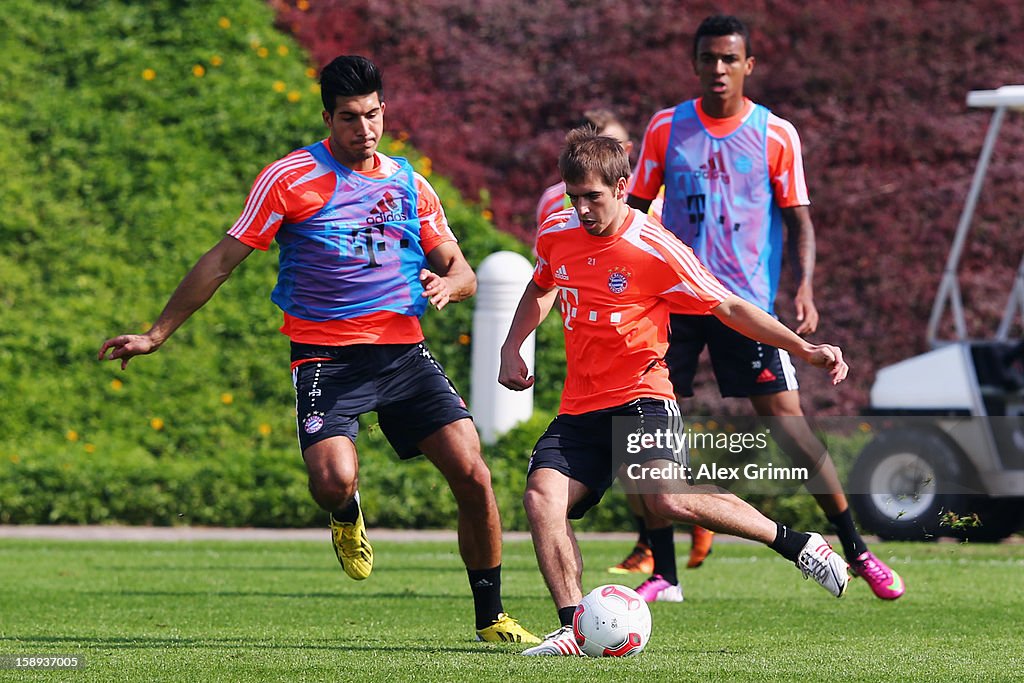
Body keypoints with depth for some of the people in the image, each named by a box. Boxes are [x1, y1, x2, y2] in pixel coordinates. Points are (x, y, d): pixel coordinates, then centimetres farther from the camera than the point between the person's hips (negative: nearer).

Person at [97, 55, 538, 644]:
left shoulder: (408, 184, 12)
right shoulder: (291, 178, -1)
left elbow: (463, 272, 18)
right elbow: (222, 262, 3)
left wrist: (448, 283, -8)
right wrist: (157, 335, 2)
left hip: (404, 351, 3)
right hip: (325, 357, -3)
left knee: (473, 474, -10)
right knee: (334, 480, -27)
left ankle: (491, 617, 7)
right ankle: (347, 518, 14)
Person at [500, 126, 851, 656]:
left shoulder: (657, 250, -10)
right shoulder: (555, 236, 6)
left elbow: (729, 308, -4)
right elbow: (540, 290, 30)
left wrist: (804, 349, -10)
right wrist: (511, 349, 17)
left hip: (640, 398, -5)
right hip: (579, 408, 6)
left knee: (667, 499, -29)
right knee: (541, 495, -19)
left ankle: (796, 544, -13)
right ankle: (573, 628, -14)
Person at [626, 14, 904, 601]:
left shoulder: (776, 135, 1)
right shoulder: (666, 129, 6)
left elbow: (799, 219, 3)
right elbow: (635, 208, 12)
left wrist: (805, 289, -12)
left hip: (747, 302, -2)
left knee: (785, 417, -10)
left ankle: (857, 551, -2)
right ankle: (662, 570, 8)